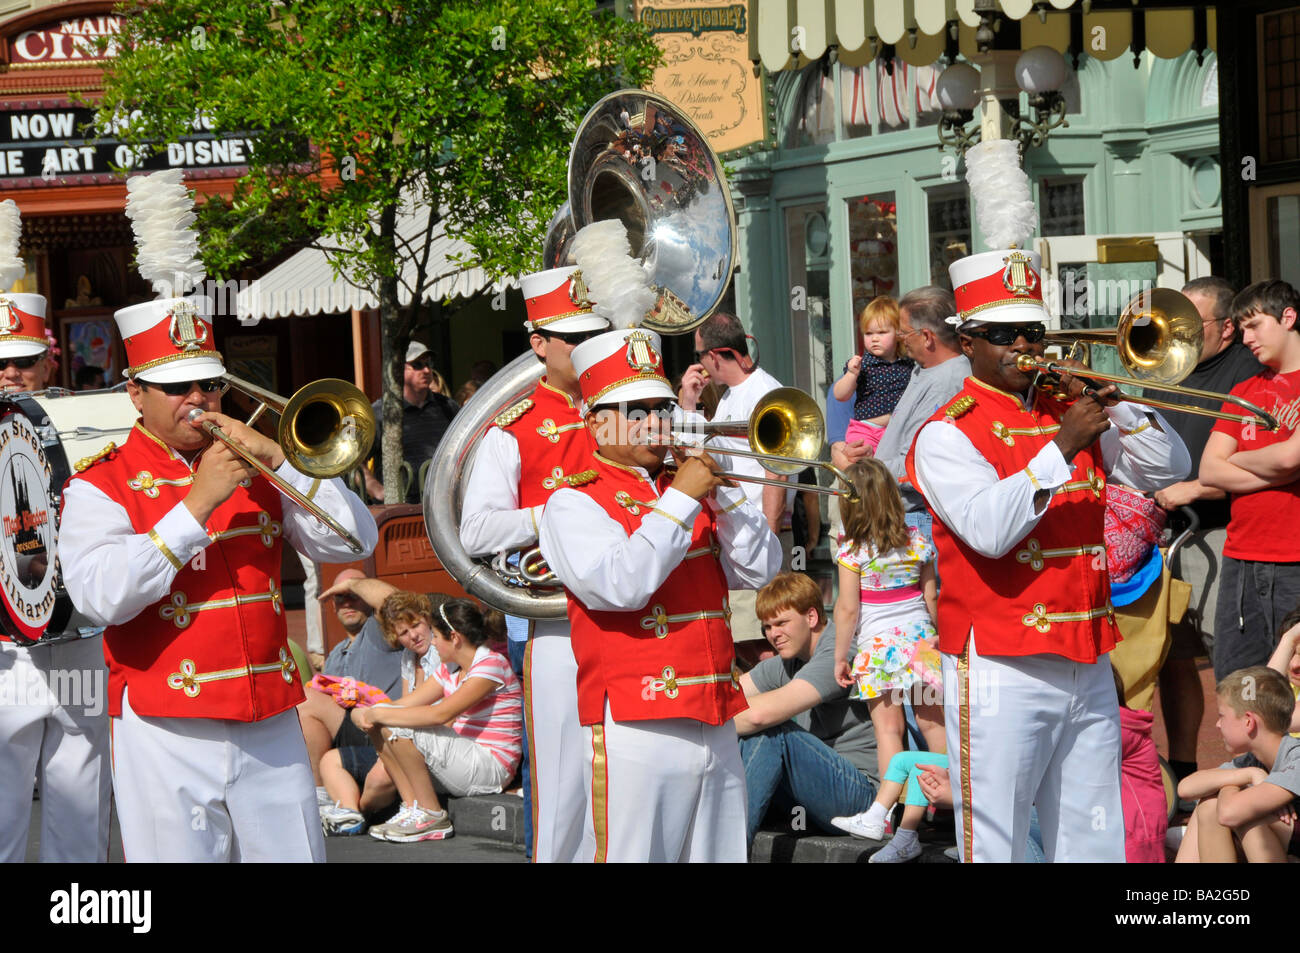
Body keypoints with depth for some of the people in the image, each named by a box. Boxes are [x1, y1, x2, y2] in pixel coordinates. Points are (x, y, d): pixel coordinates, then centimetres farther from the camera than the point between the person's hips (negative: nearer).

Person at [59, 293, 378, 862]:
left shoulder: (256, 469, 14)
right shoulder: (99, 487, 1)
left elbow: (354, 543, 4)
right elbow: (100, 599, -17)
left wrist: (278, 459, -7)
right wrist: (197, 504, -18)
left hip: (272, 730, 4)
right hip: (167, 735, -4)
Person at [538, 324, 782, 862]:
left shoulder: (692, 495, 19)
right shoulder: (573, 504, -2)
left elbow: (758, 571, 10)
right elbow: (621, 585, -18)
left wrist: (721, 488, -1)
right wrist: (681, 499, -14)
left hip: (716, 729, 6)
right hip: (635, 731, -6)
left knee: (717, 854, 8)